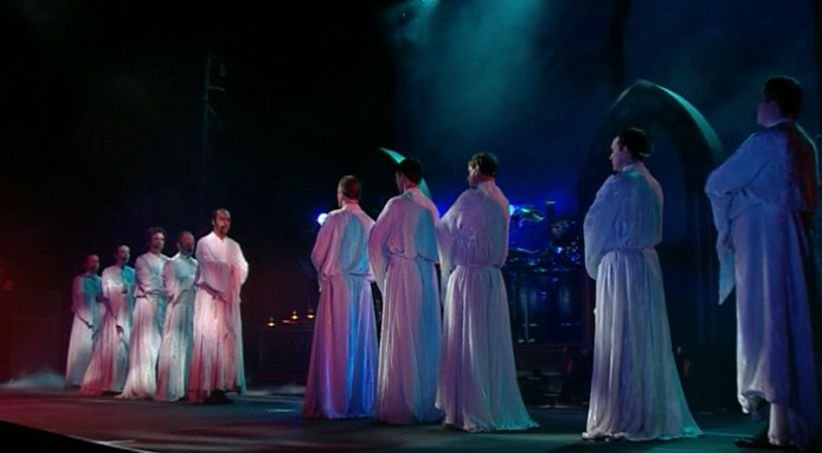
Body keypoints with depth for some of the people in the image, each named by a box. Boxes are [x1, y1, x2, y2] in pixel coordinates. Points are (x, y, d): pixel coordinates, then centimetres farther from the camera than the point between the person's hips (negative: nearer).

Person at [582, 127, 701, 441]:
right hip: (647, 265, 7)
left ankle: (620, 421, -2)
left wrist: (594, 262, 10)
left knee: (618, 345, -4)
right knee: (647, 343, 10)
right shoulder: (653, 185, 12)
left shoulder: (618, 183, -10)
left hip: (620, 267, -7)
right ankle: (655, 417, 13)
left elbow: (594, 224, -5)